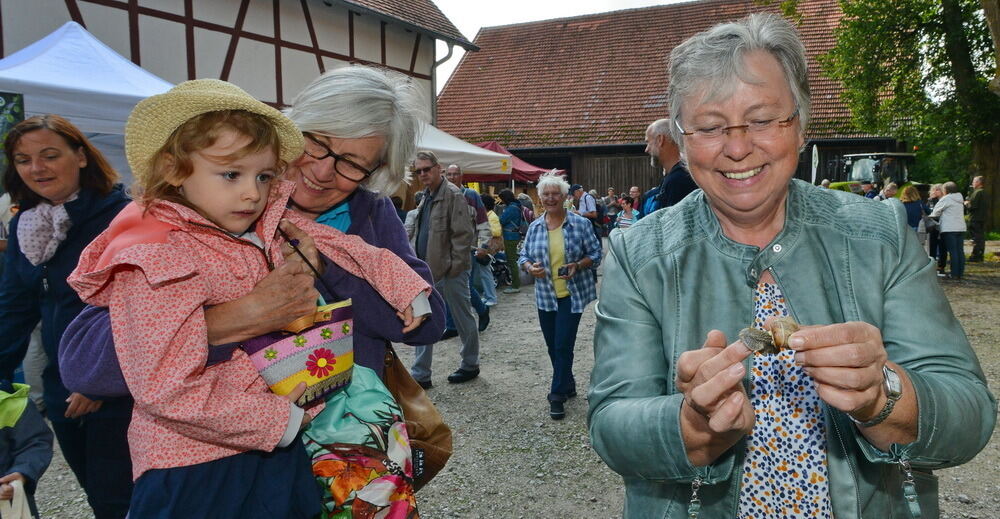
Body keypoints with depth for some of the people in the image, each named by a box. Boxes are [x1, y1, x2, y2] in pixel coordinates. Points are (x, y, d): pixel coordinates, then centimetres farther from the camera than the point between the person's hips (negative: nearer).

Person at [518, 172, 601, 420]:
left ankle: (557, 396, 4)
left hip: (572, 294, -4)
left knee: (563, 345, -6)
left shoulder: (580, 224, -4)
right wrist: (530, 267, -11)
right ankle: (568, 385, 32)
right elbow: (524, 256, 11)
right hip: (545, 295, 4)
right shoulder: (535, 227, 6)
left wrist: (577, 266, -19)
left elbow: (595, 254, -2)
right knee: (553, 346, 12)